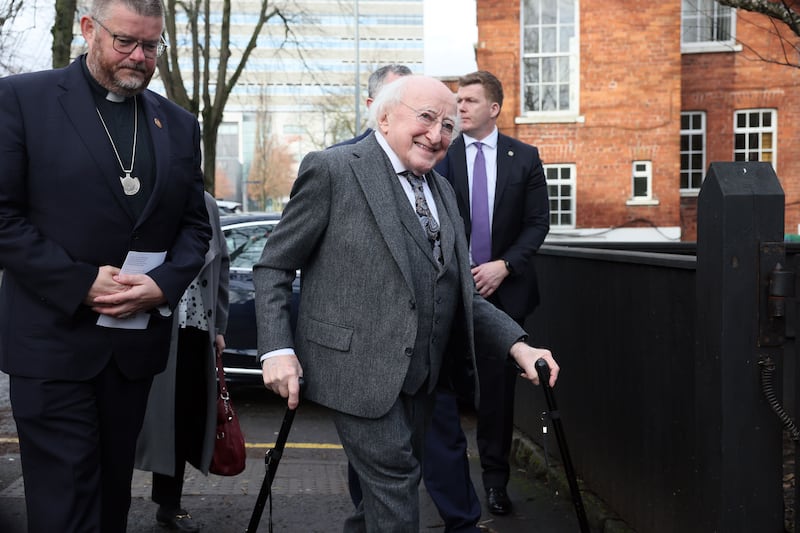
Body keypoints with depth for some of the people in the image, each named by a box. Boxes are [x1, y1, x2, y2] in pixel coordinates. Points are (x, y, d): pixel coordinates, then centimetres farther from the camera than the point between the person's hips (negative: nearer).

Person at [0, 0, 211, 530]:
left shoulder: (178, 124, 11)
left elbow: (195, 224, 11)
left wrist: (163, 283, -8)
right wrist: (82, 283, -16)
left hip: (137, 339, 5)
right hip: (53, 339, -4)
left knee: (113, 487, 15)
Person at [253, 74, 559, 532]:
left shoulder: (442, 190, 16)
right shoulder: (333, 170, -6)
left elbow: (459, 293, 14)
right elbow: (274, 268, -5)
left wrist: (517, 344, 1)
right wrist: (278, 349, -16)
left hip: (421, 375, 7)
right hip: (360, 369, -7)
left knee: (392, 487, 15)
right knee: (396, 482, -7)